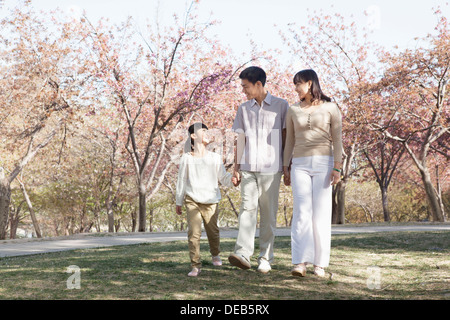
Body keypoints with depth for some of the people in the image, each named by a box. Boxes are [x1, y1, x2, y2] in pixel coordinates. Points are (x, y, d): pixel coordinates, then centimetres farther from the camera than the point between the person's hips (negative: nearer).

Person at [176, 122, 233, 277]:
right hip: (192, 200, -1)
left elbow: (223, 177, 4)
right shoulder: (186, 158, 4)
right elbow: (181, 181, 10)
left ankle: (215, 254, 39)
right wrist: (179, 202, 13)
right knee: (193, 232, -11)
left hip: (210, 201, 2)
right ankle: (195, 265, -5)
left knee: (213, 231, 9)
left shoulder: (215, 158, 7)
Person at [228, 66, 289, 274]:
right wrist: (236, 169, 8)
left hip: (271, 169, -2)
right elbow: (240, 141, 15)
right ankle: (243, 253, -22)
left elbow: (286, 138, 5)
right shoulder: (244, 109, 14)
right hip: (248, 168, 2)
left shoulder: (281, 106, 5)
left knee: (268, 214, 0)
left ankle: (265, 259, 6)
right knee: (247, 207, -12)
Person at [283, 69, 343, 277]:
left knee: (321, 213, -3)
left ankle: (320, 264, 2)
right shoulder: (293, 110, 13)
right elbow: (289, 141, 15)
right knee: (301, 212, -11)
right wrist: (285, 169, 10)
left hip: (323, 164, -2)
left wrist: (337, 167, -9)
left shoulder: (330, 108, 3)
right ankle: (300, 263, -18)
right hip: (300, 165, 2)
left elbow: (337, 140, 0)